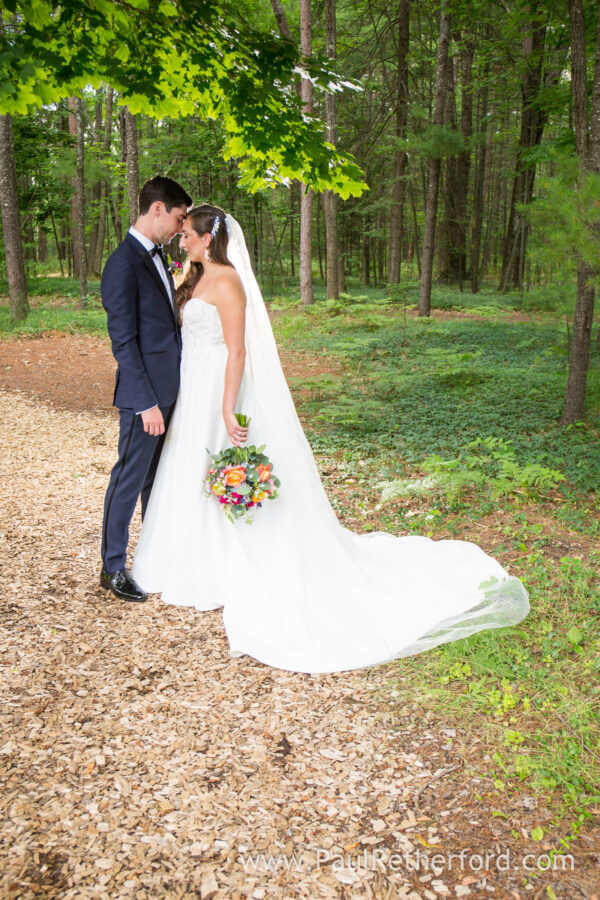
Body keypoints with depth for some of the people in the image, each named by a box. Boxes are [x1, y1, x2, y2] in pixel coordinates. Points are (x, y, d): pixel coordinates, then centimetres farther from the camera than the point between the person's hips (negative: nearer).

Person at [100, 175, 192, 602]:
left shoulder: (156, 256, 12)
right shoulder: (124, 263, -16)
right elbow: (124, 342, -19)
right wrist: (146, 403, -21)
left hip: (169, 389, 9)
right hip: (146, 394, -9)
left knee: (158, 476, 18)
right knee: (130, 477, 3)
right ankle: (113, 567, 17)